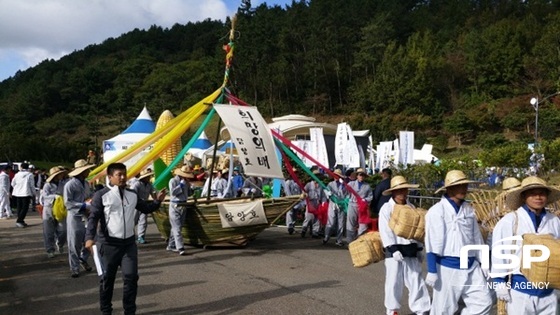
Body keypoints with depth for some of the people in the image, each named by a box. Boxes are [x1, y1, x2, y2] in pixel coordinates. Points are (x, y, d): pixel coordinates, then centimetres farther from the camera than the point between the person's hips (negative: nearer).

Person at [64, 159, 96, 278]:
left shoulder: (86, 184, 6)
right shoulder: (70, 185, -14)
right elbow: (68, 203, -18)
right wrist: (85, 205, -23)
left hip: (86, 216, 6)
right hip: (75, 217, -6)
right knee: (74, 244, 3)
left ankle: (83, 259, 35)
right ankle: (74, 268, 16)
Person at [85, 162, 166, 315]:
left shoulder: (132, 195, 8)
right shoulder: (101, 195, -7)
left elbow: (146, 208, 20)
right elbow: (93, 217, -12)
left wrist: (157, 201, 1)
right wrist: (90, 237, -26)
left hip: (129, 243, 4)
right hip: (108, 244, -4)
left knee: (131, 277, 4)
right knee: (107, 278, 10)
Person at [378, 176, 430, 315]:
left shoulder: (411, 207, 11)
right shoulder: (386, 208, -6)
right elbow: (385, 232, -12)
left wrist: (419, 248, 13)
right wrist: (393, 249, -19)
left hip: (411, 250, 4)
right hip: (395, 250, -4)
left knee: (416, 281, 4)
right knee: (394, 281, 6)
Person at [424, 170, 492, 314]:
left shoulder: (469, 209, 8)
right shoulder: (437, 211, -11)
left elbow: (476, 238, 15)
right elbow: (433, 243, -12)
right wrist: (432, 271, -13)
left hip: (471, 266, 6)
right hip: (448, 267, -5)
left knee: (484, 302, 5)